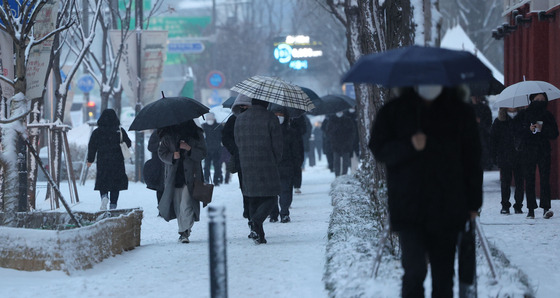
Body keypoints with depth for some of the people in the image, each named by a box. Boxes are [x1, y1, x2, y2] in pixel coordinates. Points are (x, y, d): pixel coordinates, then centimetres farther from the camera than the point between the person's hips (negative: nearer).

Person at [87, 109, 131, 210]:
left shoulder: (97, 132, -2)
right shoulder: (120, 131, -4)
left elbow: (92, 147, -1)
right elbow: (128, 144, 2)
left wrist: (90, 160, 9)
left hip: (103, 162, 0)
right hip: (117, 162, 0)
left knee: (103, 183, 9)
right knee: (116, 183, 8)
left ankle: (104, 196, -19)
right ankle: (113, 204, 3)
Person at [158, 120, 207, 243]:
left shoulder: (196, 134, 5)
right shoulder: (168, 135, 7)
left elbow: (202, 153, 4)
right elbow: (161, 153, 7)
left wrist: (190, 149, -14)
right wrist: (172, 156, -12)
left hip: (190, 176, -2)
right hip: (174, 176, 2)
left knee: (186, 205, -14)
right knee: (178, 205, 5)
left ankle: (185, 232, -9)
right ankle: (184, 230, 20)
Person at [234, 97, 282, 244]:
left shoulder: (240, 119, 8)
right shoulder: (270, 118, -7)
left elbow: (238, 143, 13)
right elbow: (277, 145, -5)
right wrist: (275, 161, 12)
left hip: (247, 166, 5)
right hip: (267, 165, -4)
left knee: (254, 200, 12)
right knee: (270, 198, 3)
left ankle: (259, 235, 10)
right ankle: (257, 219, -24)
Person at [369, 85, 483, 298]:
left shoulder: (461, 113, 7)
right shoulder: (393, 111, 5)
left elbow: (471, 160, 9)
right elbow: (379, 150, 1)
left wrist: (473, 203, 6)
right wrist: (409, 146, -18)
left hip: (447, 209, 1)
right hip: (407, 207, -1)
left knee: (443, 273, 4)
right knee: (415, 269, -12)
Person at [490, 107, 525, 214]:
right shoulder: (499, 122, 6)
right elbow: (493, 139, 7)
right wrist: (495, 155, 0)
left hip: (520, 157, 1)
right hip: (504, 157, 0)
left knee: (520, 182, 1)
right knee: (505, 182, 1)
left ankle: (518, 206, 9)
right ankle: (505, 206, 9)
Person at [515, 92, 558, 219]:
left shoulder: (548, 116, 10)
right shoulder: (523, 114, 9)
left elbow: (554, 134, 5)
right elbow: (518, 133, 4)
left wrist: (542, 129, -11)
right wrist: (529, 129, -14)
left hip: (544, 151, 0)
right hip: (528, 151, 0)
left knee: (545, 178, -12)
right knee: (529, 180, -2)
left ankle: (546, 208, -19)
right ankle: (531, 209, 2)